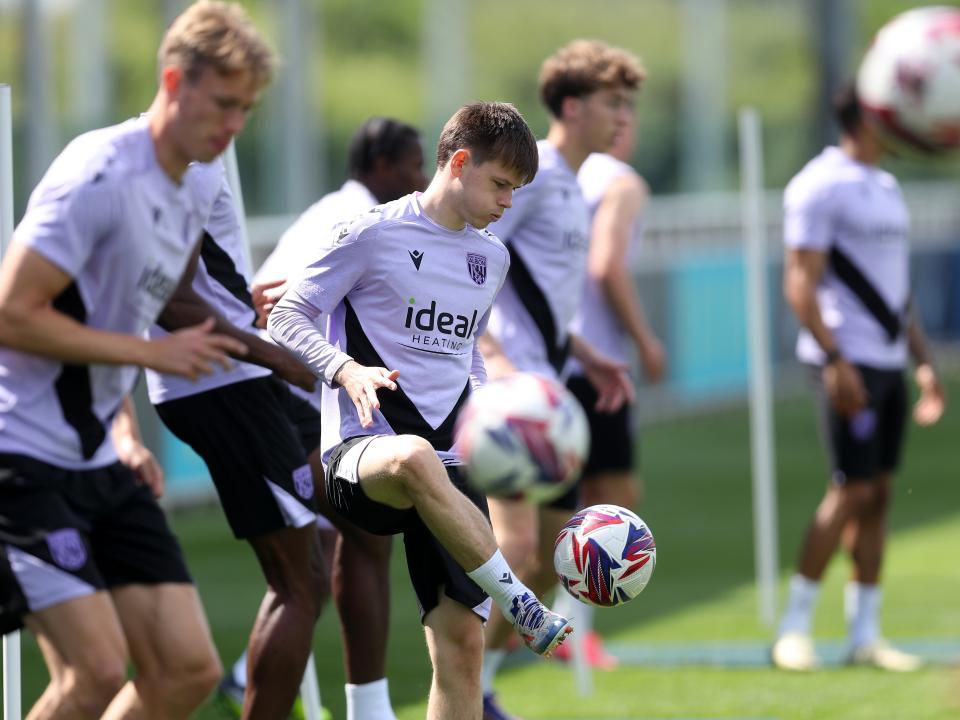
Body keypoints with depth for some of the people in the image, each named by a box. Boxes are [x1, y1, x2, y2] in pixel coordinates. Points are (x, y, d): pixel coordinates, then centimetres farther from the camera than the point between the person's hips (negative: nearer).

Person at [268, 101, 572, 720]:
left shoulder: (492, 257, 17)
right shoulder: (375, 234, -2)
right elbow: (288, 318, -3)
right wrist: (346, 369, -20)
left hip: (449, 469, 6)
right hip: (361, 454, -6)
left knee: (462, 641, -6)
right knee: (413, 459, -43)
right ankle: (524, 609, -36)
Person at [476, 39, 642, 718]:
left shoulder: (571, 186, 20)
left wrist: (587, 356, 19)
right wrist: (496, 358, -27)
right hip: (508, 383, -10)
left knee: (554, 556, 12)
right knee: (516, 547, -18)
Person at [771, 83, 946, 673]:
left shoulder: (886, 188, 18)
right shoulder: (821, 186, -9)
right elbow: (800, 283, -14)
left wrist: (923, 360, 18)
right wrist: (834, 360, -21)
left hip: (889, 361, 8)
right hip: (850, 359, -8)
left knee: (878, 493, 6)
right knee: (852, 490, -10)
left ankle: (865, 634, 9)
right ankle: (794, 628, -2)